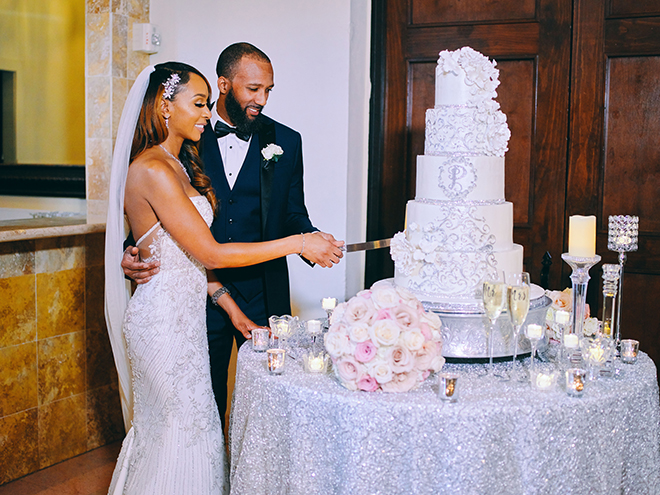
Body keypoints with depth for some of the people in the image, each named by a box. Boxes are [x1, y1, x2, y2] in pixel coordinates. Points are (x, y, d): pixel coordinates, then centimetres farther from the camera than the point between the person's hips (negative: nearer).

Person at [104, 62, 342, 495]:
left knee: (166, 428, 16)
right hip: (164, 318, -9)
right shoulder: (152, 170, -19)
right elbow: (209, 252, -21)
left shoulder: (179, 164, 12)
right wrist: (297, 244, -18)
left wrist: (231, 307, 11)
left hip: (184, 313, 9)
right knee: (181, 431, 2)